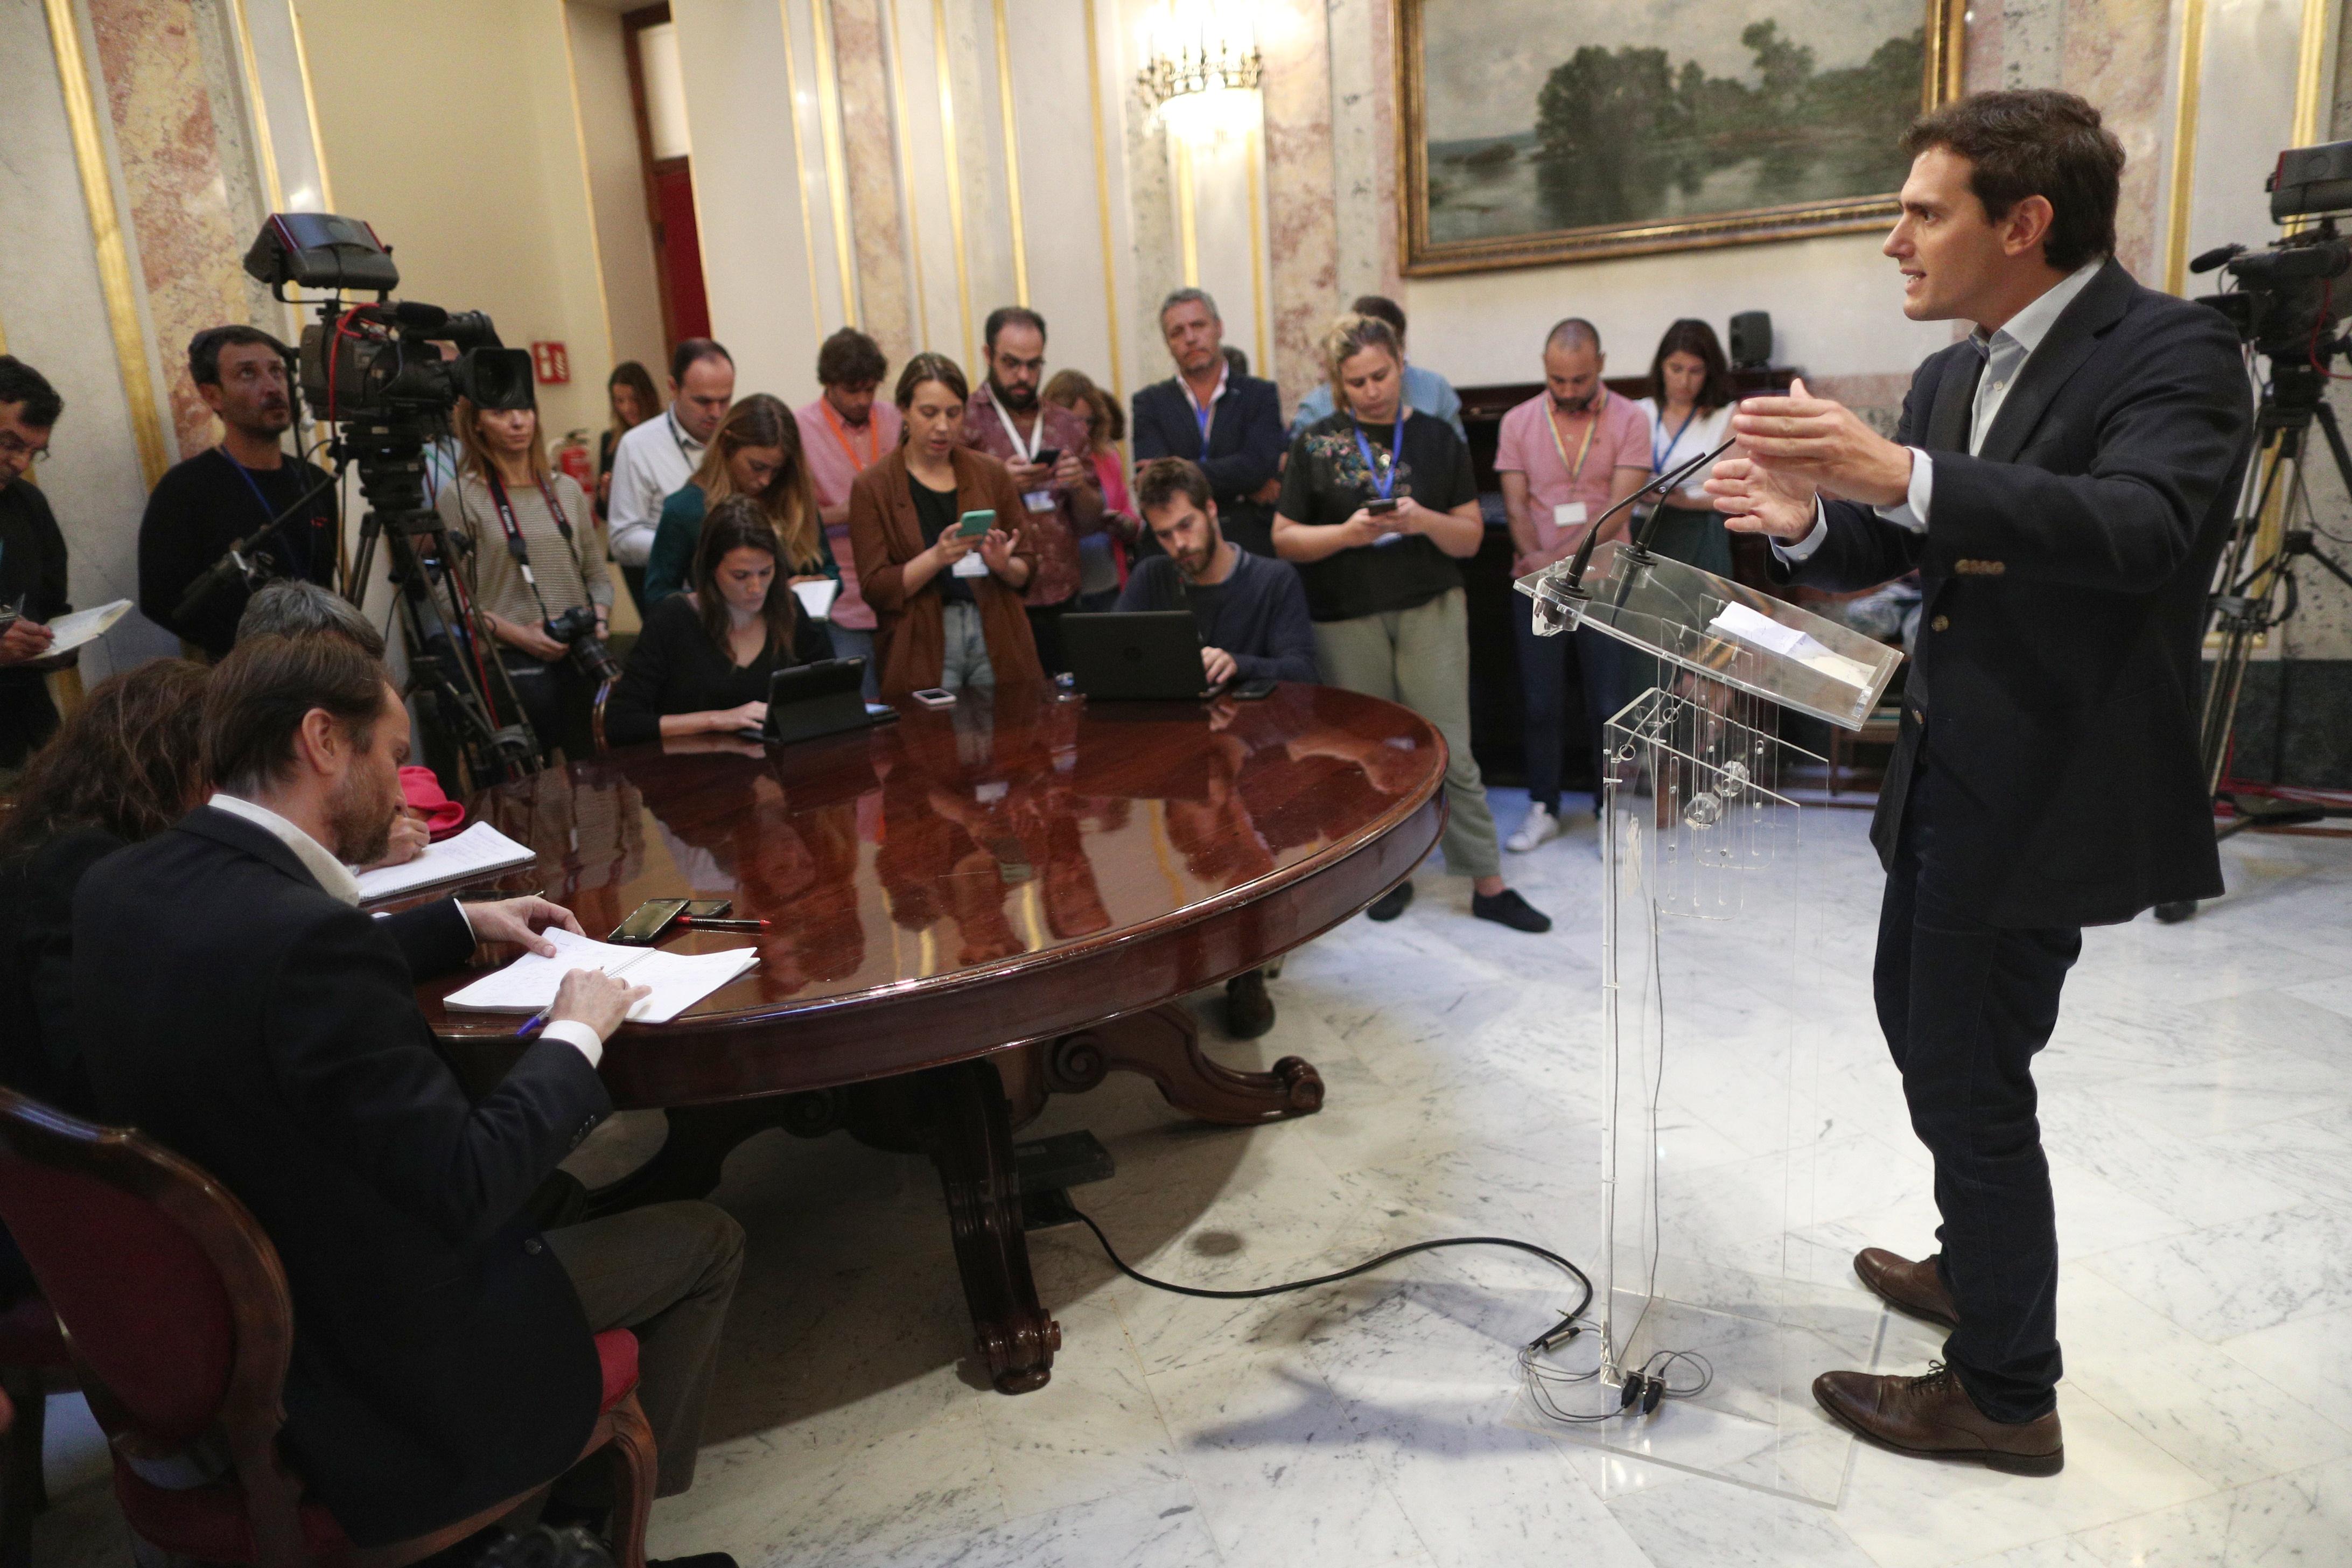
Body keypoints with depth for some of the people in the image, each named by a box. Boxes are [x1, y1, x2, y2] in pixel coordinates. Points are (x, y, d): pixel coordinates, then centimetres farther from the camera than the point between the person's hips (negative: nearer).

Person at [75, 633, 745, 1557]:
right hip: (385, 1353, -8)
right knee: (705, 1241, 9)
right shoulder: (302, 933, -34)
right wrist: (573, 1037, -14)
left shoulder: (120, 887, -7)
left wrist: (463, 923, 17)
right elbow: (466, 1187, -28)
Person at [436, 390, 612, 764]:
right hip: (514, 664, -4)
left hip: (583, 660, 4)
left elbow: (597, 575, 17)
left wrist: (599, 618, -3)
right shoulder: (460, 498, 0)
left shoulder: (566, 489, 13)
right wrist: (517, 634, -15)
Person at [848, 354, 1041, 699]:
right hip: (922, 648, -2)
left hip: (996, 639, 3)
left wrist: (1004, 565, -11)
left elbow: (1026, 568, 12)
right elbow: (875, 589, -5)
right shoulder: (872, 487, 1)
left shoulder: (990, 473, 9)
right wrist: (936, 557, -20)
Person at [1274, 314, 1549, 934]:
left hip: (1431, 610, 0)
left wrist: (1425, 521, -16)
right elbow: (1284, 538, 1)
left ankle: (1489, 885, 7)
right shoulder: (1315, 445, 4)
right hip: (1346, 619, 0)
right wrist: (1346, 534, -16)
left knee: (1452, 753, -1)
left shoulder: (1438, 439, 6)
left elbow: (1471, 536, 5)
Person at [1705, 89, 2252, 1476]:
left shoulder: (2171, 352, -15)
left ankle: (2007, 1393, 20)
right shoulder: (1957, 373, 8)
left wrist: (1898, 473, -45)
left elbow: (2142, 526, -34)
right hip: (1949, 774, 9)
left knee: (1968, 1076, 0)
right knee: (1919, 1013, 22)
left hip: (2048, 788, -9)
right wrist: (1806, 522, -12)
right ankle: (1979, 1267, 46)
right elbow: (1886, 553, 11)